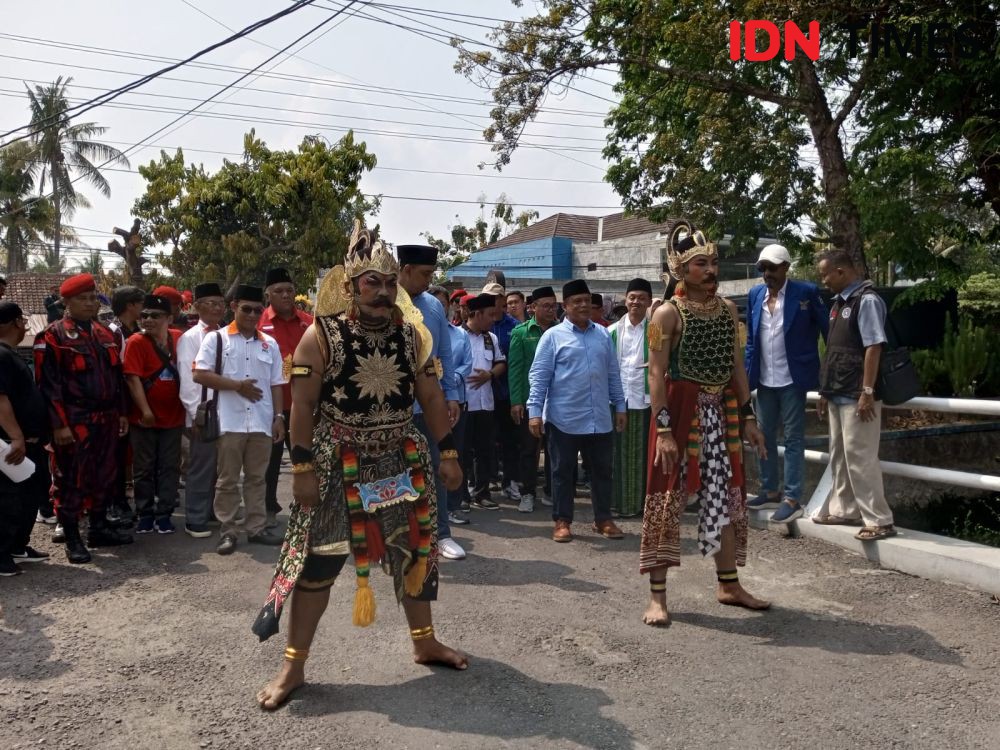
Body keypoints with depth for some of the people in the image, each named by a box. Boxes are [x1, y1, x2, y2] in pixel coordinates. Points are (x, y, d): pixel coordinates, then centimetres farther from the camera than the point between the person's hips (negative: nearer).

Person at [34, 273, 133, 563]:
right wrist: (59, 425, -16)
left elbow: (117, 377, 18)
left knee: (104, 476, 14)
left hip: (105, 420, 7)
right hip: (74, 422, -6)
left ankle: (99, 528, 28)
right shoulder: (53, 336, -8)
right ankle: (72, 538, 12)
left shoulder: (105, 335, 13)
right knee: (71, 480, 1)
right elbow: (48, 383, -12)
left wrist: (121, 413, 14)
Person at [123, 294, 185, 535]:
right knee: (144, 468, 8)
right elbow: (133, 378, -14)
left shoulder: (178, 338, 2)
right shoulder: (136, 342, -9)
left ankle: (164, 514, 17)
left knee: (170, 467, 7)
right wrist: (145, 410, -20)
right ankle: (145, 514, 19)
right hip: (144, 418, -3)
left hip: (173, 416, 3)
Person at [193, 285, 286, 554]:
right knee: (228, 479, 5)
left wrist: (278, 416, 5)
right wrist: (237, 385, -11)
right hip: (229, 422, -3)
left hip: (261, 423, 3)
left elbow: (276, 384, 12)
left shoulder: (269, 344, 11)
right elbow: (199, 375, -7)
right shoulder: (216, 338, 0)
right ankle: (227, 531, 13)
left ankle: (257, 527, 20)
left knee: (256, 478, 12)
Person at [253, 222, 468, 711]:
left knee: (414, 549, 14)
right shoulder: (320, 336, -9)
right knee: (319, 558, 0)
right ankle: (293, 666, 14)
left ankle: (424, 642, 34)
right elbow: (302, 404, -10)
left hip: (403, 460, 5)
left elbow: (432, 398, 7)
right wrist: (302, 467, -14)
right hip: (338, 464, -4)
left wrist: (448, 453, 3)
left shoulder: (411, 336, 3)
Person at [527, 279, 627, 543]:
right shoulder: (553, 336, -4)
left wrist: (620, 406, 13)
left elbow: (613, 373, 15)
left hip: (599, 419, 4)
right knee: (563, 471, 6)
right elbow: (538, 376, -6)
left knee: (602, 470, 11)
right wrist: (535, 411, -12)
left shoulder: (603, 334, 10)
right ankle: (562, 521, 18)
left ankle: (603, 519, 25)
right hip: (564, 419, -4)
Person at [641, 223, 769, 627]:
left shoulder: (727, 309, 10)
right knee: (669, 500, 0)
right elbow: (656, 374, -14)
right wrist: (663, 429, -20)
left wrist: (747, 416, 10)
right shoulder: (668, 313, -9)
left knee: (725, 498, 13)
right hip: (682, 410, -6)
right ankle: (657, 595, 9)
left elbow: (736, 365, 13)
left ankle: (729, 585, 29)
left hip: (722, 412, 6)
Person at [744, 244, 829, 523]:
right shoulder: (755, 295, 6)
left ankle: (792, 499, 7)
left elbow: (829, 330, -4)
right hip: (764, 380, 6)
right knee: (764, 436, 13)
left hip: (792, 378, -5)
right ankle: (770, 491, 27)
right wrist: (747, 373, 6)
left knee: (793, 439, 1)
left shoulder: (806, 292, -8)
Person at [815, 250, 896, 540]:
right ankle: (844, 509, 28)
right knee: (840, 456, 16)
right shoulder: (840, 302, 13)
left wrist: (867, 392, -22)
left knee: (859, 457, -5)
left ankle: (879, 521, 3)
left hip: (857, 396, -9)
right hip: (838, 395, 9)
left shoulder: (867, 300, -13)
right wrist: (826, 390, 17)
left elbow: (873, 348, -18)